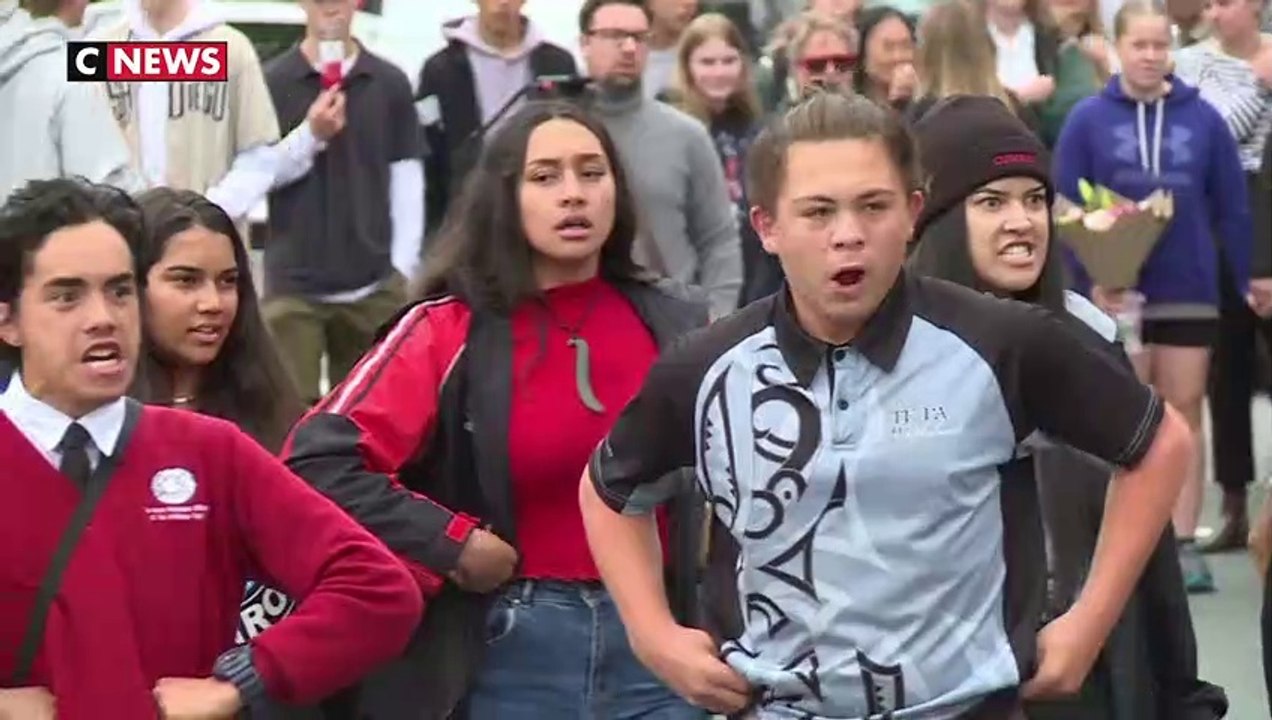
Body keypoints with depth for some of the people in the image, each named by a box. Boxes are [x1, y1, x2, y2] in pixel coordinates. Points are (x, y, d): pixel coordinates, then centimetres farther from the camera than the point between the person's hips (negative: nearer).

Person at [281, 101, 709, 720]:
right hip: (516, 652, -3)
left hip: (659, 643, 3)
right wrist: (450, 543, -14)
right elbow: (319, 459, -14)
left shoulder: (675, 328, 6)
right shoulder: (452, 331, -5)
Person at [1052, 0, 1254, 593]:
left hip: (1190, 293, 1)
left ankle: (1184, 545, 11)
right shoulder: (1088, 119, -5)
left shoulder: (1203, 118, -1)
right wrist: (1089, 280, -15)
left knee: (1183, 413, 7)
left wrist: (1251, 282, -2)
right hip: (1115, 295, -1)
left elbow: (1232, 209, 2)